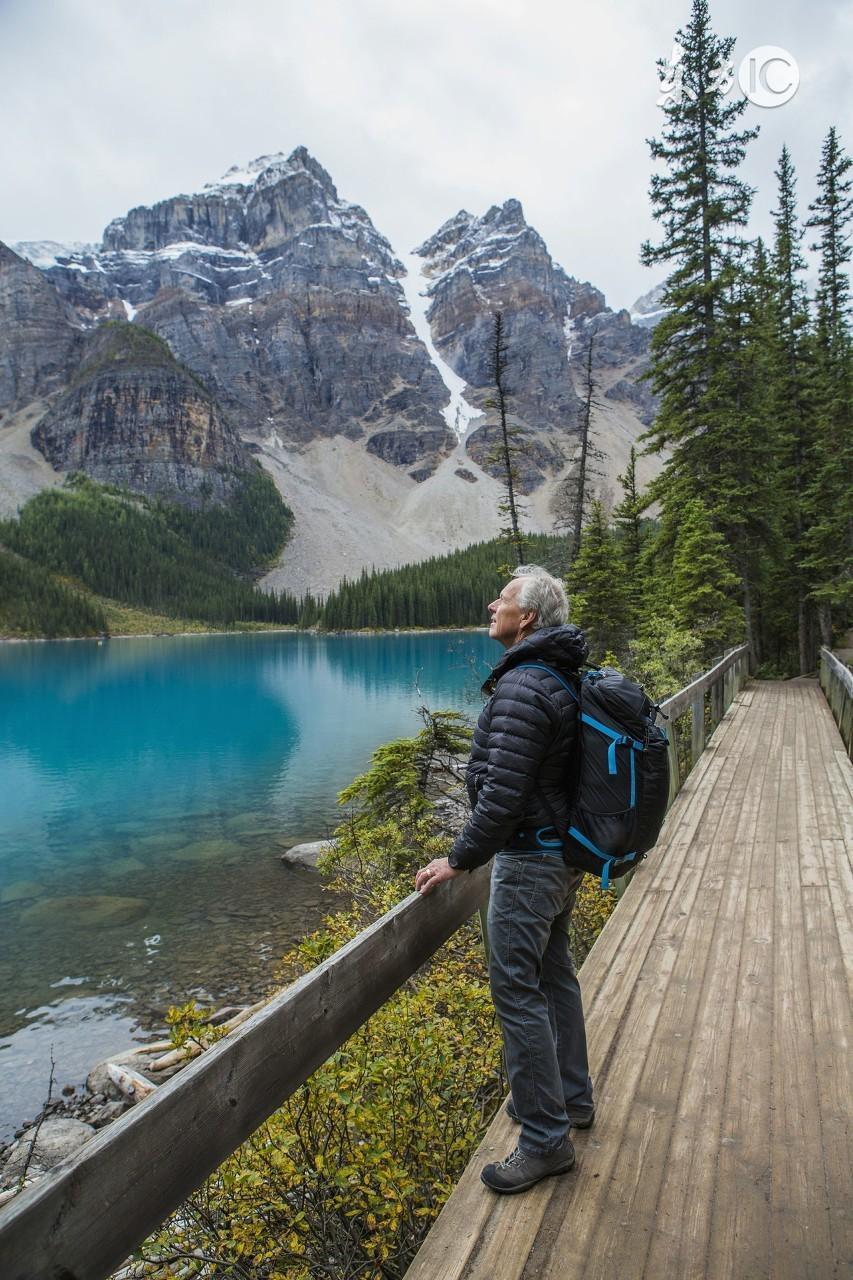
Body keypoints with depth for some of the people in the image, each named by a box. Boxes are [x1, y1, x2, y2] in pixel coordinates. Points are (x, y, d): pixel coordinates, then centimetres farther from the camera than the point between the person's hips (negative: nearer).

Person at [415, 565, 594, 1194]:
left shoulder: (521, 688, -24)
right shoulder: (566, 677, 7)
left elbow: (503, 794, -26)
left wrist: (458, 860, -15)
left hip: (528, 860, -10)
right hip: (565, 855, 10)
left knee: (517, 991, 1)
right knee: (554, 974, 22)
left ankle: (547, 1138, 14)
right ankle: (572, 1097, 38)